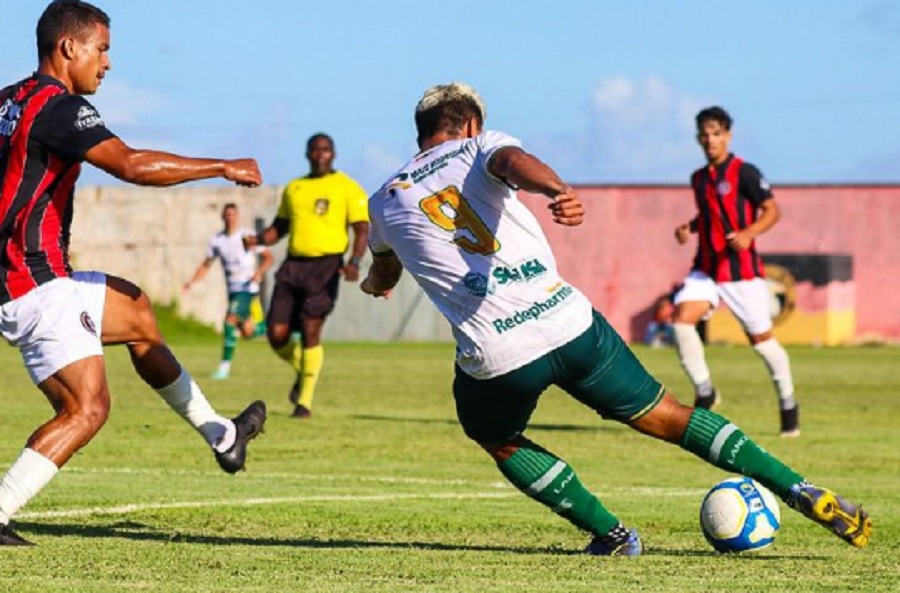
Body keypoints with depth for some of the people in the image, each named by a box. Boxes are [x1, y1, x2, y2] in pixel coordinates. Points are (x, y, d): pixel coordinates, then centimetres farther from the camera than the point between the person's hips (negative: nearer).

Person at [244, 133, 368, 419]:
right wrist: (258, 239, 1)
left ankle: (305, 400, -2)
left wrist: (354, 262, -20)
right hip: (293, 264, 5)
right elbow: (279, 227, 23)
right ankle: (302, 371, 27)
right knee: (277, 334, -4)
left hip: (325, 264, -5)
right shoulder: (293, 188, 18)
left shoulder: (347, 188, 3)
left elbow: (362, 229, -3)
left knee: (310, 330, -12)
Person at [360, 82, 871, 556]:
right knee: (669, 418, 15)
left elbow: (382, 278, 37)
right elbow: (516, 162, -18)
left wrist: (378, 283, 63)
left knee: (499, 441, 31)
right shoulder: (479, 149, 10)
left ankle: (611, 533, 21)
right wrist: (559, 190, -40)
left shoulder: (384, 204, 16)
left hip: (495, 359, 0)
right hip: (569, 324, 0)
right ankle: (803, 492, 9)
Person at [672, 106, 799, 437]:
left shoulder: (744, 173, -8)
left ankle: (788, 404, 21)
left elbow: (772, 210, -9)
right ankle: (704, 392, -3)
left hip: (742, 270, -5)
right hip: (706, 269, 5)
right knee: (682, 318, -17)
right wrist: (688, 228, 6)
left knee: (760, 338, 2)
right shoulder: (699, 178, 11)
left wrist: (749, 233, -25)